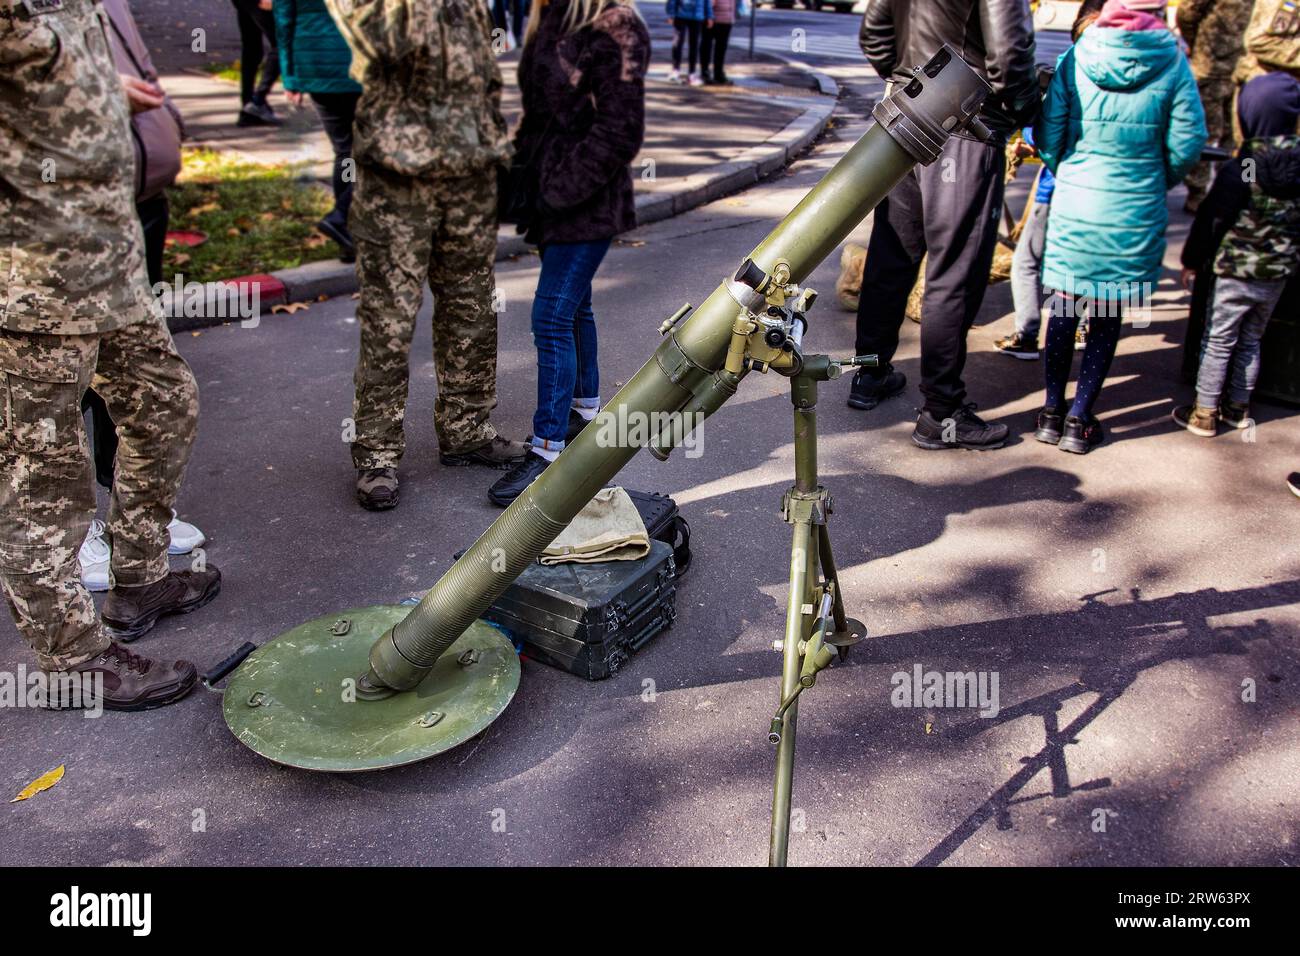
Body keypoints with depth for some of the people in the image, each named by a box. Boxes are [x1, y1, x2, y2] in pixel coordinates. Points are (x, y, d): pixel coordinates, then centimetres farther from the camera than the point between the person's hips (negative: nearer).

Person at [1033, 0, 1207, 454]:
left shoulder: (1076, 58, -4)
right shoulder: (1172, 63, -5)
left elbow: (1047, 135, -4)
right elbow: (1186, 144, -4)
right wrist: (1158, 183, 15)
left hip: (1073, 206, 1)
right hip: (1134, 213, 0)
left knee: (1064, 308, 13)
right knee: (1107, 316, 10)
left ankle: (1052, 411, 20)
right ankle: (1079, 420, 15)